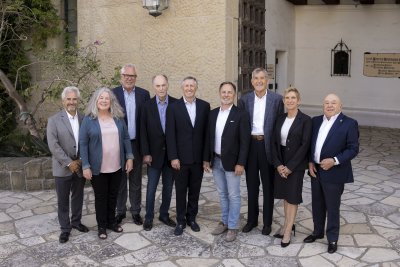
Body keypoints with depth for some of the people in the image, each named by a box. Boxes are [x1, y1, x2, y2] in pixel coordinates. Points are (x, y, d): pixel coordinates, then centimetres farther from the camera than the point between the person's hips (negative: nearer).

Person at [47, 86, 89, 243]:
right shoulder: (54, 120, -7)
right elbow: (53, 145, -13)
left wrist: (82, 160, -8)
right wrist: (69, 163, -16)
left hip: (80, 166, 3)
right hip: (63, 167, -3)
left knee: (78, 197, 16)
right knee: (63, 200, 7)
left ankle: (76, 221, 34)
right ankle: (65, 228, 20)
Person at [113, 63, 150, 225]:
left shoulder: (144, 94, 2)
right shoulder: (113, 94, -3)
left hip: (136, 144, 1)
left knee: (136, 180, 12)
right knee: (119, 180, 11)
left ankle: (136, 211, 24)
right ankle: (120, 211, 25)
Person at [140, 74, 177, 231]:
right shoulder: (147, 106, -3)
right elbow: (143, 131, -3)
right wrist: (145, 153, -8)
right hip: (154, 153, -1)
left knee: (168, 187, 12)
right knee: (151, 188, 6)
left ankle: (164, 215, 27)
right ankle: (148, 217, 19)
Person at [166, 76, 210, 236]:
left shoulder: (204, 106, 3)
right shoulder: (173, 107, -3)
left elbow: (207, 131, 4)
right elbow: (170, 134, -5)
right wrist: (173, 157, -11)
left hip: (198, 157, 2)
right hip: (180, 158, -2)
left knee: (195, 191, 12)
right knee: (181, 191, 8)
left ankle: (191, 218, 28)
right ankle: (181, 221, 21)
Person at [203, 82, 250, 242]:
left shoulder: (241, 115, -10)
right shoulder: (213, 113, 7)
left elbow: (245, 141, -12)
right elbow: (208, 138, 10)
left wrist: (240, 163, -16)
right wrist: (206, 159, 7)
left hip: (231, 162, -5)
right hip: (216, 161, 5)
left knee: (233, 196, 4)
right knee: (222, 194, 16)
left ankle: (233, 227, 14)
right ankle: (224, 222, 30)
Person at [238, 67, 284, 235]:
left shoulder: (276, 99, -2)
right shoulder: (244, 100, 4)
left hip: (268, 145, -2)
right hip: (250, 144, 2)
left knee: (268, 186, 9)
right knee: (251, 185, 13)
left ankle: (267, 222, 22)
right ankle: (252, 219, 27)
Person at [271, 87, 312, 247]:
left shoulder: (305, 120, -10)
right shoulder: (280, 119, 5)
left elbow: (305, 145, -14)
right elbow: (274, 142, 4)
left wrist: (290, 166, -16)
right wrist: (278, 164, -8)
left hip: (296, 164, -5)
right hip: (280, 163, 5)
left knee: (292, 196, 3)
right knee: (285, 195, 13)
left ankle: (288, 231, 11)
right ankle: (287, 225, 27)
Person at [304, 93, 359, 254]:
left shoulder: (349, 124, -10)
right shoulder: (316, 121, 6)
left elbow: (353, 149, -12)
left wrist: (334, 161, -21)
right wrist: (310, 162, -1)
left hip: (334, 173, -5)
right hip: (316, 171, 5)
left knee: (332, 208, 6)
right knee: (317, 205, 18)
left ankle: (332, 239, 21)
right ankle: (318, 232, 36)